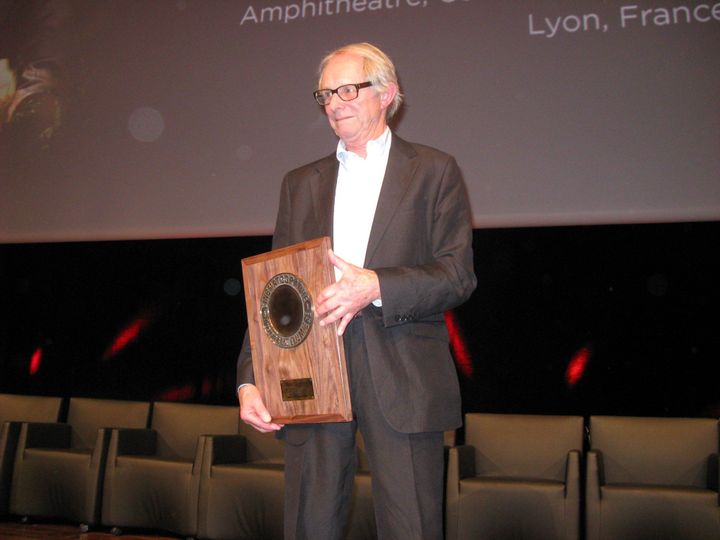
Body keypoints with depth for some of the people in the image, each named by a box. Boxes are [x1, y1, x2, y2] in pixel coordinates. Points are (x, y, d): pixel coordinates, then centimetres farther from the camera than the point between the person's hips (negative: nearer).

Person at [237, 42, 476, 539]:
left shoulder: (434, 171, 6)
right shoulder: (301, 183, 16)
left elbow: (459, 275, -2)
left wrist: (377, 286, -19)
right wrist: (250, 378, 0)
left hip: (402, 381, -3)